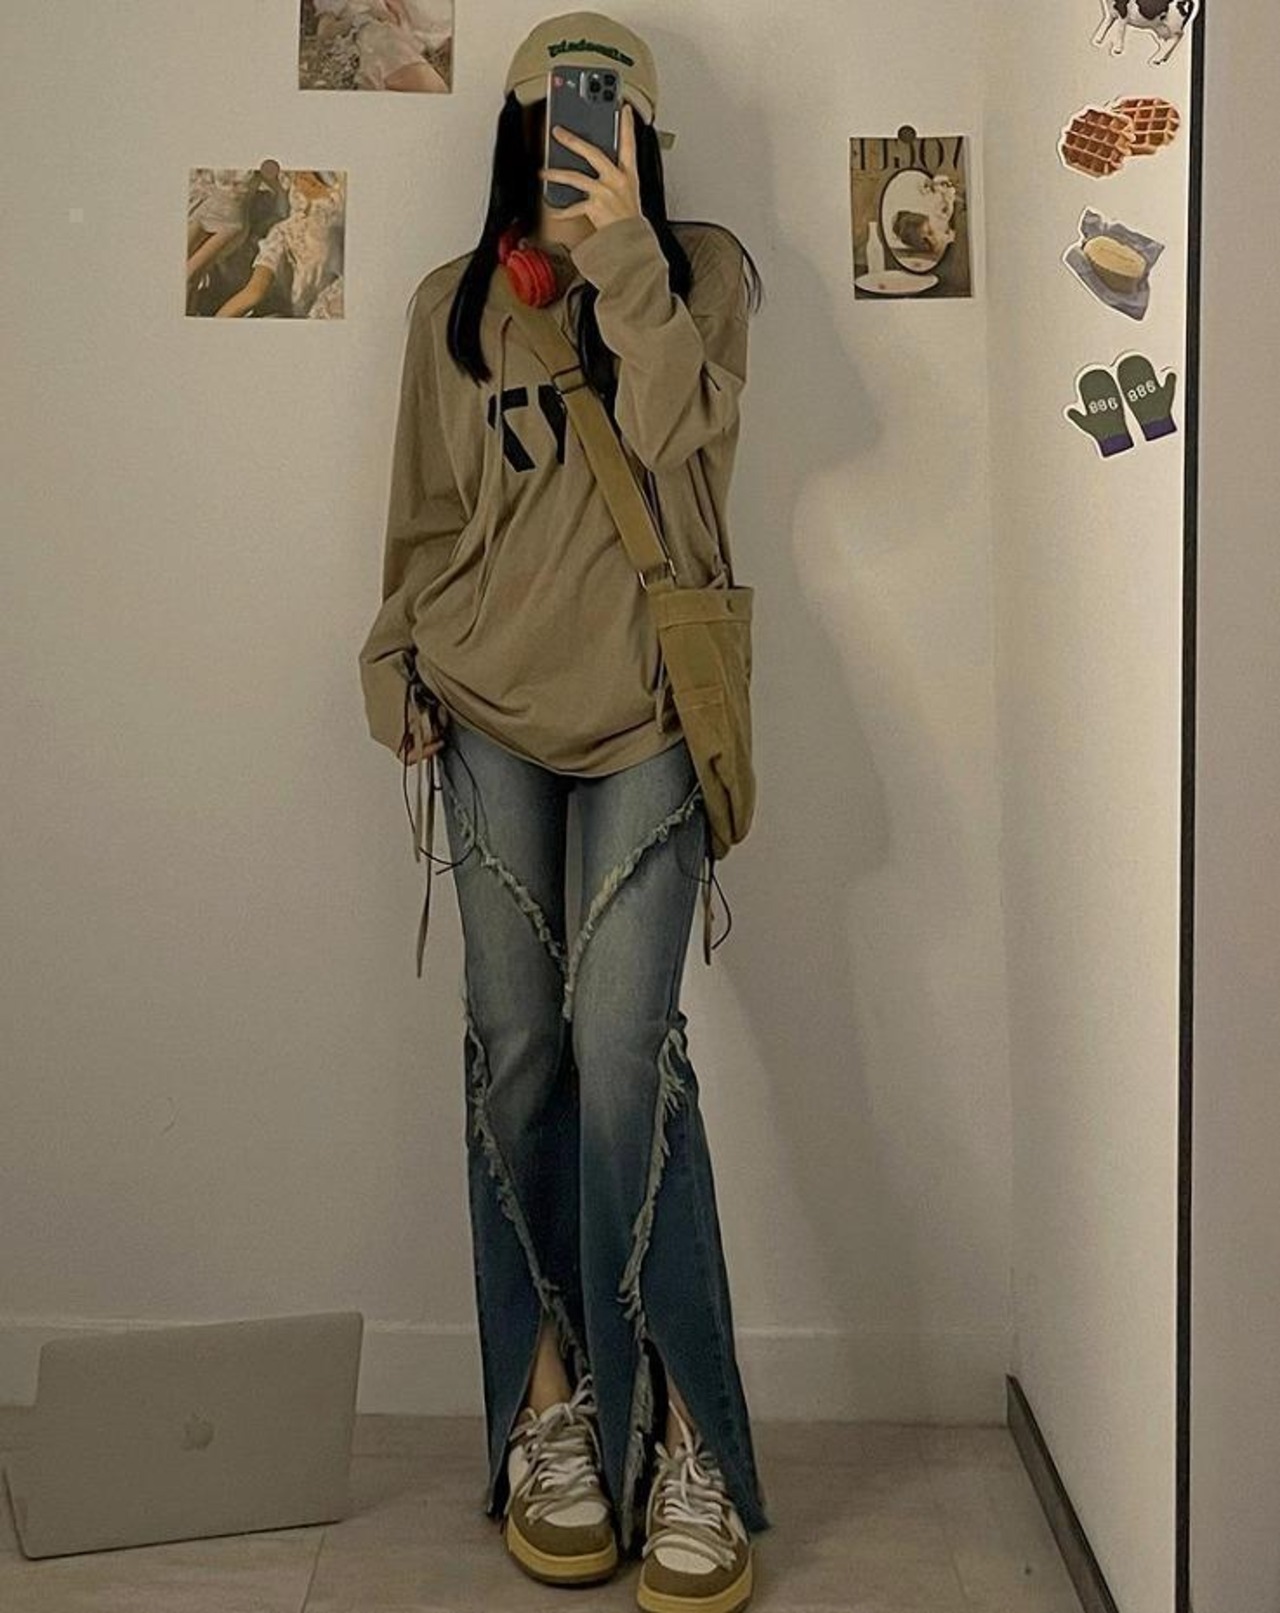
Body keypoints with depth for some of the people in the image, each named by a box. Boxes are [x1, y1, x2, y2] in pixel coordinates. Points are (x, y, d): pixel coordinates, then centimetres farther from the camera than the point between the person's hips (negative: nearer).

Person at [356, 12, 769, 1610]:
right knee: (515, 1044, 0)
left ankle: (685, 1432, -4)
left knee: (623, 1041, -14)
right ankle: (548, 1397, 12)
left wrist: (625, 248, -14)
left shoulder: (699, 269, 8)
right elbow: (425, 515, 14)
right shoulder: (452, 302, 14)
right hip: (490, 703, 3)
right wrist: (395, 669, 5)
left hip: (648, 704, -2)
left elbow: (675, 435, -10)